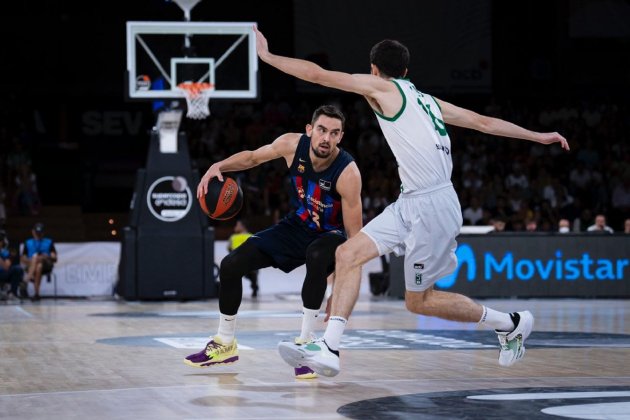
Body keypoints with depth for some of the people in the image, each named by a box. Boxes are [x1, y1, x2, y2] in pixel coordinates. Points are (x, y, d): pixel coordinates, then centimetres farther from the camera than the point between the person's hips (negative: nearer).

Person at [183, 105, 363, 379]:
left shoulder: (347, 173, -31)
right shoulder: (293, 145, -18)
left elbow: (355, 236, -29)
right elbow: (252, 157, 4)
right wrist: (219, 167, -14)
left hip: (331, 235, -5)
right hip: (297, 226, 5)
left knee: (316, 255, -41)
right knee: (231, 265, -3)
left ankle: (305, 344, -28)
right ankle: (225, 344, 18)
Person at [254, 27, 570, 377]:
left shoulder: (381, 86, -3)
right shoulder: (427, 100, 19)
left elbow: (318, 74, -4)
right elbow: (483, 122, 20)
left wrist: (267, 56, 6)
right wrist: (538, 136, 26)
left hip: (432, 205, -9)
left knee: (418, 301, 4)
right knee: (348, 254, 2)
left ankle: (511, 323, 17)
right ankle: (329, 350, -4)